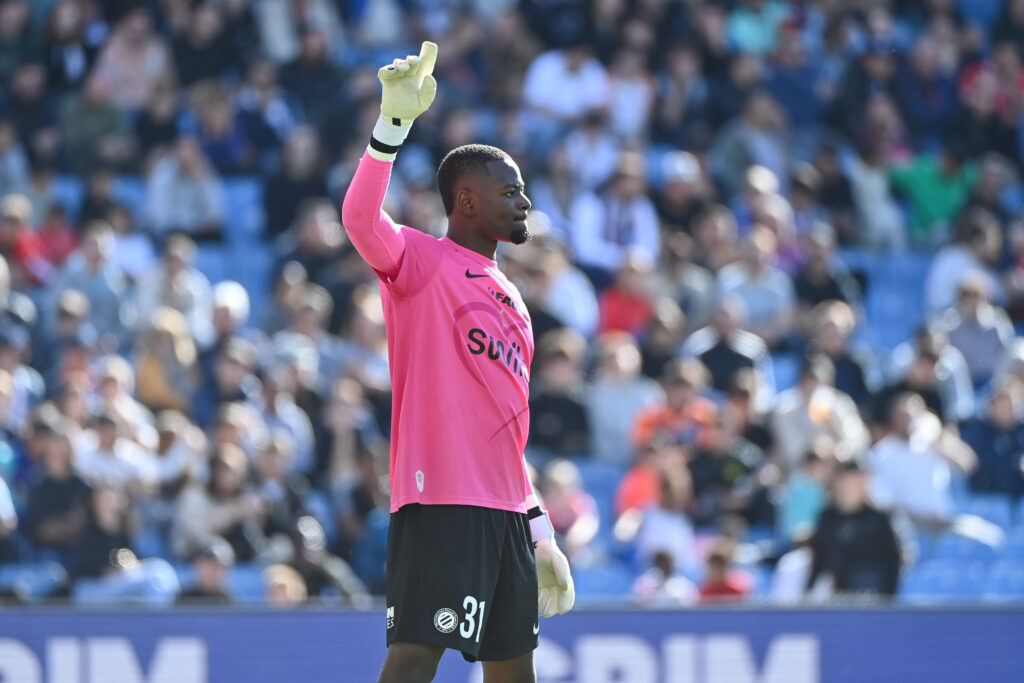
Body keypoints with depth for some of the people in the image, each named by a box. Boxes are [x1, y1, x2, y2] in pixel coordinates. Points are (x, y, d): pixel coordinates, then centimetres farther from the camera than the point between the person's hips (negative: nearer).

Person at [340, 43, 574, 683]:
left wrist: (543, 534, 25)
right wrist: (394, 122, -34)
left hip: (506, 510, 9)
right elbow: (361, 219, -24)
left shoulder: (511, 300, 24)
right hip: (440, 503, -9)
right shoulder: (422, 261, 0)